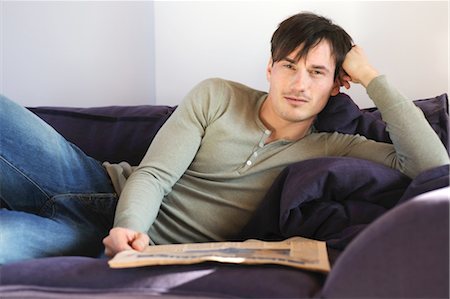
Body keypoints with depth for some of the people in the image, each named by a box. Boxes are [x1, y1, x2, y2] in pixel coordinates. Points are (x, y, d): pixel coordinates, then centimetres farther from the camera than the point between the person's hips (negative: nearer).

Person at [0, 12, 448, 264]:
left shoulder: (332, 151, 3)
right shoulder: (217, 97, 3)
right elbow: (154, 174, -4)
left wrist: (371, 77, -9)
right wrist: (130, 226, -27)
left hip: (148, 249, -2)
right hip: (112, 196, 3)